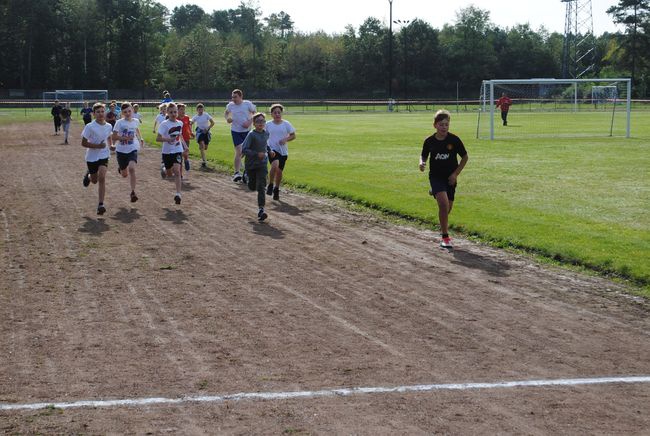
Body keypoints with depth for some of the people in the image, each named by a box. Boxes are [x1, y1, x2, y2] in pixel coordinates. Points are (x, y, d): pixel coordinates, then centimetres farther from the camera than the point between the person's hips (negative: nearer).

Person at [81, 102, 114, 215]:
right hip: (92, 157, -2)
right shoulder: (90, 127, -16)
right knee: (94, 180, 14)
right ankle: (88, 175, 53)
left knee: (102, 178, -18)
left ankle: (101, 205, -17)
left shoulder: (108, 126, -1)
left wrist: (111, 145, 1)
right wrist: (98, 146, -24)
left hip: (104, 156, 2)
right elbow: (83, 143, -13)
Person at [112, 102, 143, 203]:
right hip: (121, 150, 0)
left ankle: (133, 192, -20)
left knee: (132, 168, -24)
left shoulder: (136, 121, 1)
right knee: (124, 174, 12)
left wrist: (140, 139, 19)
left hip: (132, 149, 1)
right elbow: (114, 137, -12)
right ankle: (120, 168, 51)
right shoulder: (119, 123, -9)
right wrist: (125, 138, -24)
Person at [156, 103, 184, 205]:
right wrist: (167, 139, -35)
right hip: (167, 151, -2)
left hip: (177, 151, 2)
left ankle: (178, 194, -19)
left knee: (176, 171, -17)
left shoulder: (180, 123, 3)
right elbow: (158, 138, -18)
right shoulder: (164, 124, -12)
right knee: (169, 174, 12)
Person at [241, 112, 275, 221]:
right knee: (252, 187, 13)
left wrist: (270, 151, 9)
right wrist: (257, 154, -26)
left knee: (261, 187, -11)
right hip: (251, 164, -2)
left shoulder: (266, 134, 2)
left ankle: (261, 209, -15)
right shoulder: (251, 135, -15)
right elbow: (244, 150, -20)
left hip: (262, 164, 2)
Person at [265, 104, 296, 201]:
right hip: (272, 149, -2)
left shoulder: (286, 124, 1)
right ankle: (270, 185, -10)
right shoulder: (268, 125, 2)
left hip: (283, 151, 2)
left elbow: (293, 135, 6)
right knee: (275, 165, -28)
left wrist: (286, 139, -11)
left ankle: (276, 189, 28)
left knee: (279, 171, 6)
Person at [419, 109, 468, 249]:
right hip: (435, 176, -2)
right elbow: (424, 155, 12)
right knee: (443, 203, -22)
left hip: (450, 178, 2)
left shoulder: (454, 140, -9)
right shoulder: (429, 141, -6)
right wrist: (422, 163, -11)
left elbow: (464, 157, 2)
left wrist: (456, 173, -5)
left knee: (448, 208, 8)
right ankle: (445, 237, -14)